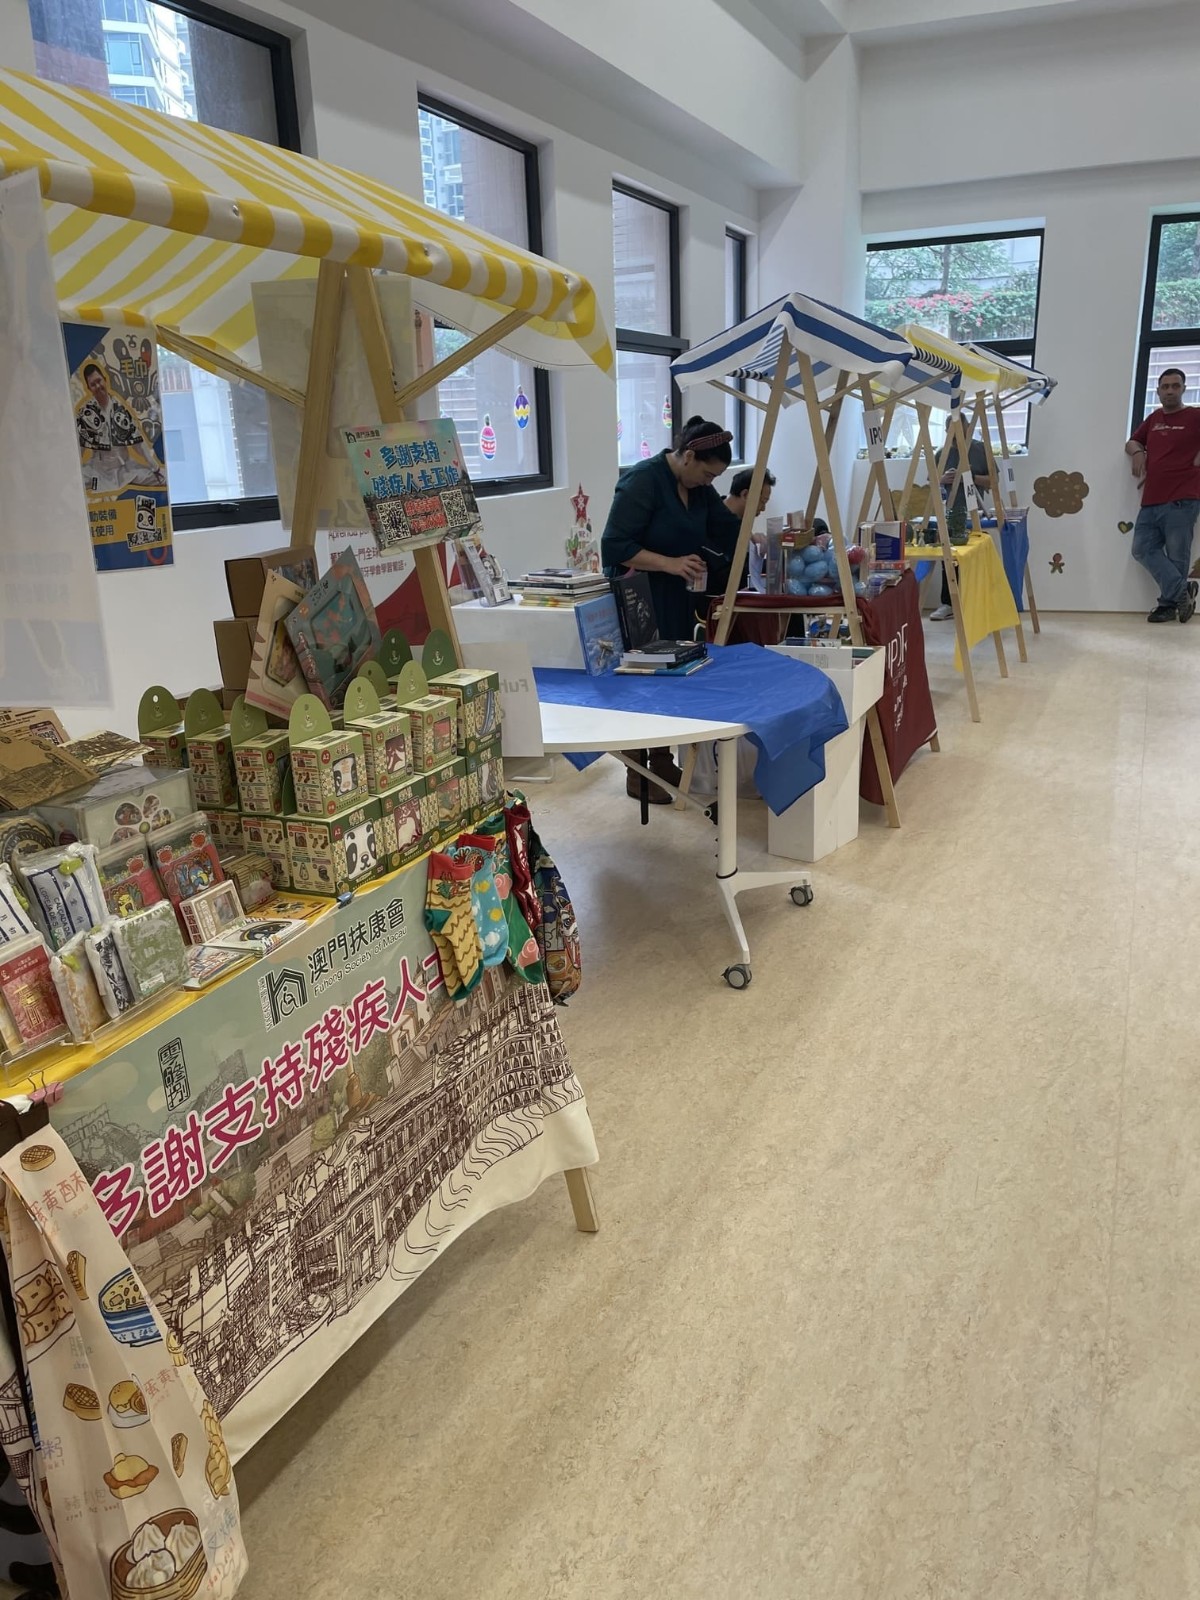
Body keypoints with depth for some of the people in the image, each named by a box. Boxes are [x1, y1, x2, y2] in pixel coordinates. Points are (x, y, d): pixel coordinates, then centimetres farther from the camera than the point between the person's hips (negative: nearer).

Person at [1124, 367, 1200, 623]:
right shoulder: (1154, 419, 17)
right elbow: (1132, 441, 29)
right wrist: (1136, 452, 7)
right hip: (1151, 500, 6)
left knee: (1176, 556, -3)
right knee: (1143, 549, -2)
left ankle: (1169, 603, 5)